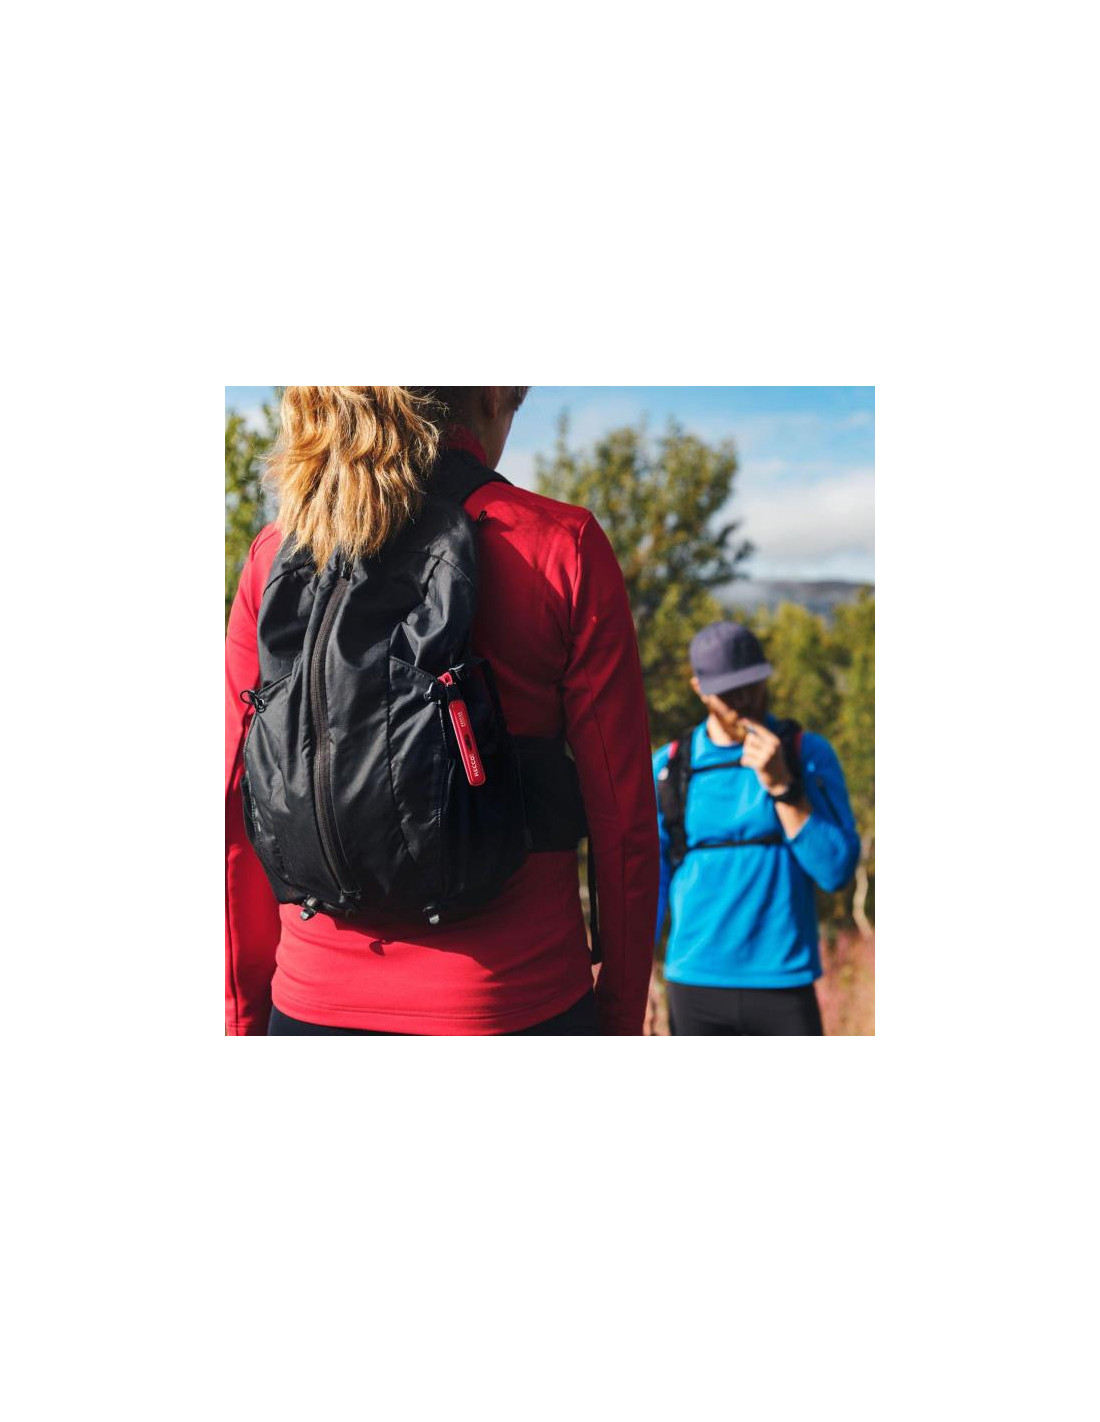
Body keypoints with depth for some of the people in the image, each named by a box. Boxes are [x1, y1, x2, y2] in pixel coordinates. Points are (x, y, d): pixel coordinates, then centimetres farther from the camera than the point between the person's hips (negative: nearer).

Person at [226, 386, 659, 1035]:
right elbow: (623, 817, -5)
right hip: (512, 1002, -3)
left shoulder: (275, 554, 3)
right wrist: (622, 1012, 6)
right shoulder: (561, 546, -6)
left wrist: (246, 1011, 17)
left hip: (313, 1005, 4)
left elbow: (237, 815, 6)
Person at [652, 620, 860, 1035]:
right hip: (696, 989, 1)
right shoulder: (667, 767, 5)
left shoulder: (808, 753, 1)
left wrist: (781, 786, -16)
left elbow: (836, 870, -6)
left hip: (785, 986, -1)